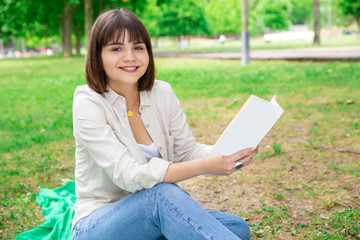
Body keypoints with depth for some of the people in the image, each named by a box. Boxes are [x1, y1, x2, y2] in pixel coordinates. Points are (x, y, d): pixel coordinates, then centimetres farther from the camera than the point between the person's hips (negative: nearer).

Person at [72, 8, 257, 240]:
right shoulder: (88, 103, -17)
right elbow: (128, 176, -26)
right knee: (163, 194, -35)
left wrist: (229, 152, -21)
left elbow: (187, 149, 2)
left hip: (154, 214, 6)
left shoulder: (163, 93, 1)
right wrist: (206, 166, -34)